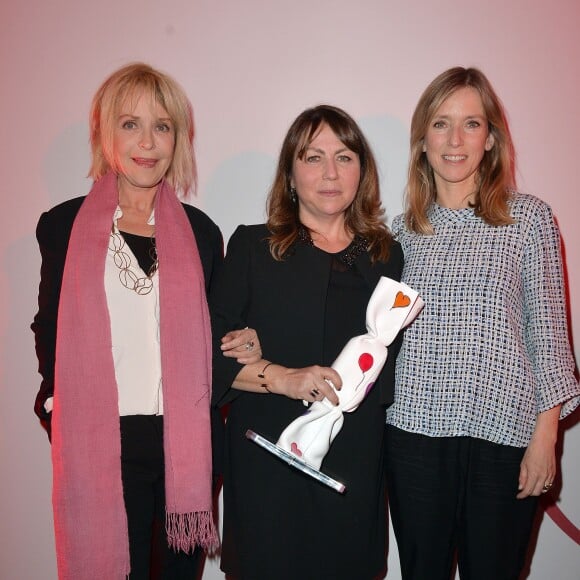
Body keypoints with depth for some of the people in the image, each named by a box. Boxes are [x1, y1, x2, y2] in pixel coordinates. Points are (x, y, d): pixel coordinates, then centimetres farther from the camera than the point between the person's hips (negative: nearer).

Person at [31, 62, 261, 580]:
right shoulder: (63, 226, 2)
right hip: (97, 444, -1)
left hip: (185, 443, 2)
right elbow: (50, 329, 9)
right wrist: (58, 406, -2)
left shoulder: (200, 231, 6)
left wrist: (242, 350, -3)